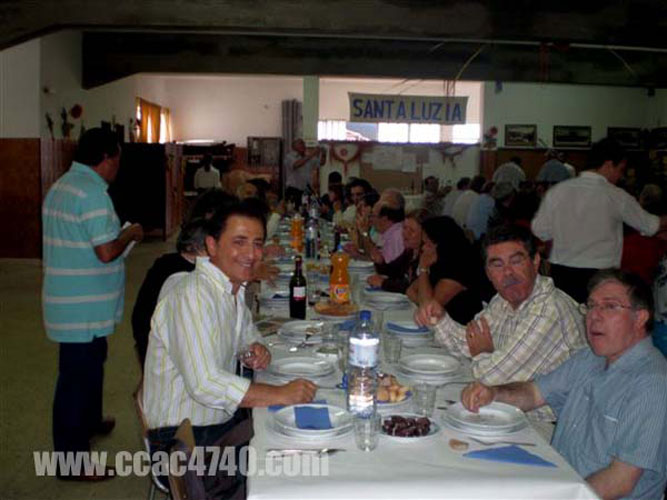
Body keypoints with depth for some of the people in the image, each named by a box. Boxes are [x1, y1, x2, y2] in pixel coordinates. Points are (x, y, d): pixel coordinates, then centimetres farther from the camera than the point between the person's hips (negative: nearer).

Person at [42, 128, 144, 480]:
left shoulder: (61, 185, 11)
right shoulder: (92, 191, -21)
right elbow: (107, 252, -25)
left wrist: (118, 233, 17)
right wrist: (130, 233, -7)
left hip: (70, 301, 10)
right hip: (84, 306, -10)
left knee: (89, 364, 26)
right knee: (78, 374, 0)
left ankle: (88, 422, 47)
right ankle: (71, 460, 12)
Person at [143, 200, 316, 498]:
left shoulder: (234, 287, 6)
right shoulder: (192, 297, -23)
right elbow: (204, 385, -30)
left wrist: (255, 349, 2)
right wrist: (280, 394, -28)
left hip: (225, 418, 9)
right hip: (184, 440, -9)